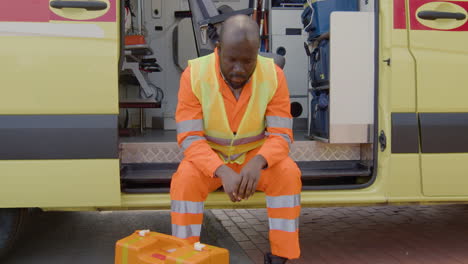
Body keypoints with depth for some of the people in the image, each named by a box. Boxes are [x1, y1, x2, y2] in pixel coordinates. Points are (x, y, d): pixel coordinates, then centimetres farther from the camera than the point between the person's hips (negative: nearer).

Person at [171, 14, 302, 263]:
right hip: (209, 157, 0)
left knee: (288, 173, -28)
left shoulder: (274, 75, -19)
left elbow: (281, 135, -19)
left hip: (255, 157, 1)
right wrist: (223, 172, -41)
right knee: (185, 179, -31)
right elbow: (190, 138, -24)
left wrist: (257, 163, -40)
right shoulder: (194, 75, -22)